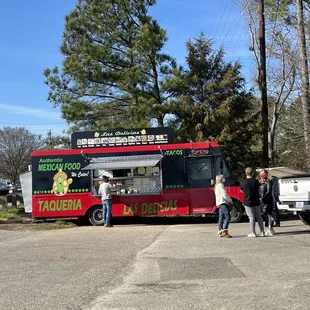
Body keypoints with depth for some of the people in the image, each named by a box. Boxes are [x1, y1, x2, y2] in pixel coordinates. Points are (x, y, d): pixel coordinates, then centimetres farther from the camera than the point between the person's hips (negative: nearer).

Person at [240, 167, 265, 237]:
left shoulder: (243, 183, -8)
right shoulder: (256, 181, -4)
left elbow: (241, 191, 8)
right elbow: (258, 189, 7)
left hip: (248, 202, -2)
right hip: (256, 201, 2)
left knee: (251, 217, 3)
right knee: (259, 217, 10)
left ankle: (253, 233, 3)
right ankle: (262, 232, 12)